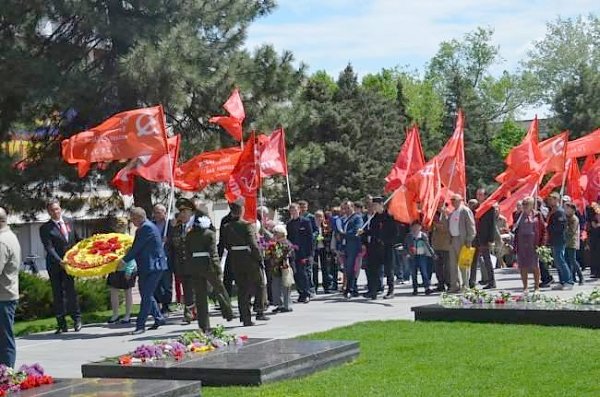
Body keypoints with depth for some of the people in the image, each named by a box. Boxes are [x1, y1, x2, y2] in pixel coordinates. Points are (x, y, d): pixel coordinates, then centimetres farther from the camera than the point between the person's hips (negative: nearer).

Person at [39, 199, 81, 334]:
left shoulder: (69, 222, 9)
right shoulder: (45, 228, -5)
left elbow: (77, 239, 20)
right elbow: (49, 248, -14)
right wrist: (59, 261, -26)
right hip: (55, 266, -2)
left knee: (70, 291, -2)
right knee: (57, 294, 3)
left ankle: (77, 319, 11)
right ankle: (62, 324, 5)